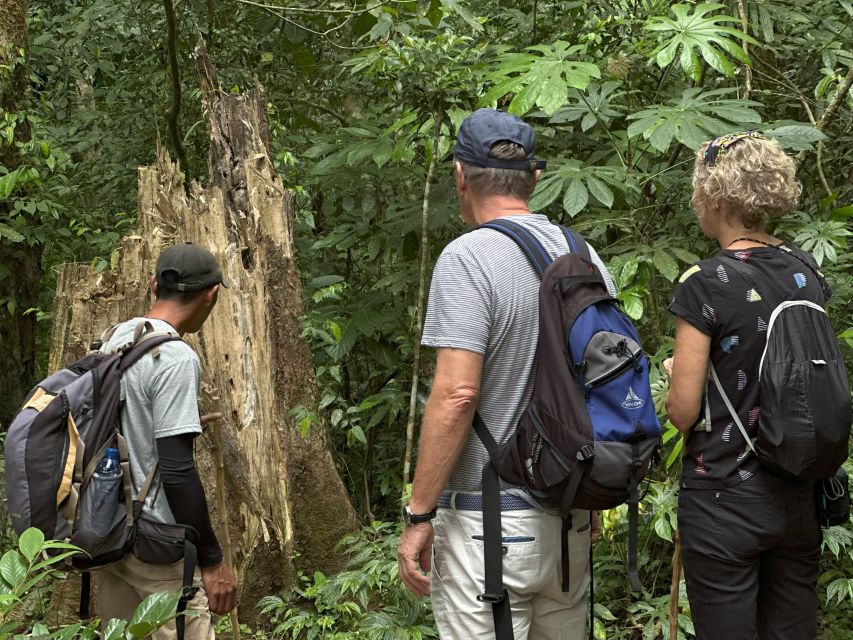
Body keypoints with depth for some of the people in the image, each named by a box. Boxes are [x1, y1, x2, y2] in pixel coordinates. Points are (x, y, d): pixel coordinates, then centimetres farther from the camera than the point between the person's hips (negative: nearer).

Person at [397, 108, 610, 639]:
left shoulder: (468, 258, -14)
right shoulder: (585, 256, 8)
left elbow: (457, 394, -20)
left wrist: (420, 515, -14)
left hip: (490, 523, -7)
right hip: (571, 521, 7)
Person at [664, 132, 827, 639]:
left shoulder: (705, 286, -16)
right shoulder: (806, 272, 2)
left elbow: (683, 412, -13)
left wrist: (675, 372, 7)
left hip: (725, 500, -6)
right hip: (801, 497, 6)